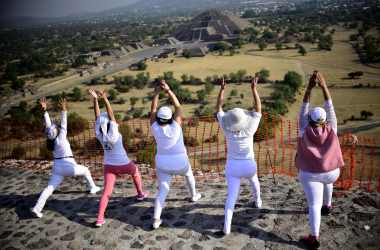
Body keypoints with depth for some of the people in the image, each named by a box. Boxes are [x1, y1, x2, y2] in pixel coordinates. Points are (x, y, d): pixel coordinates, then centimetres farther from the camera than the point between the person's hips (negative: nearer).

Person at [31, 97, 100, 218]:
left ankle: (37, 207, -12)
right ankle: (93, 188, 33)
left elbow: (48, 124, 2)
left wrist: (44, 110, 1)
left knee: (50, 188, 0)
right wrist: (63, 110, -23)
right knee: (85, 170, 21)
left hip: (57, 167, 5)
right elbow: (64, 124, -20)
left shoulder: (51, 139, -2)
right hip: (68, 166, -5)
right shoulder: (61, 138, -16)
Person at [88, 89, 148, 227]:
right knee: (135, 172, 30)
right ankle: (140, 194, 43)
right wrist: (105, 99, -32)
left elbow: (97, 116, -9)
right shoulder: (113, 134, -22)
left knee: (106, 192, 2)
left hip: (109, 166, 3)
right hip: (123, 164, -3)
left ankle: (99, 219, -7)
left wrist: (95, 98, -12)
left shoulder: (99, 134, -11)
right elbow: (111, 115, -28)